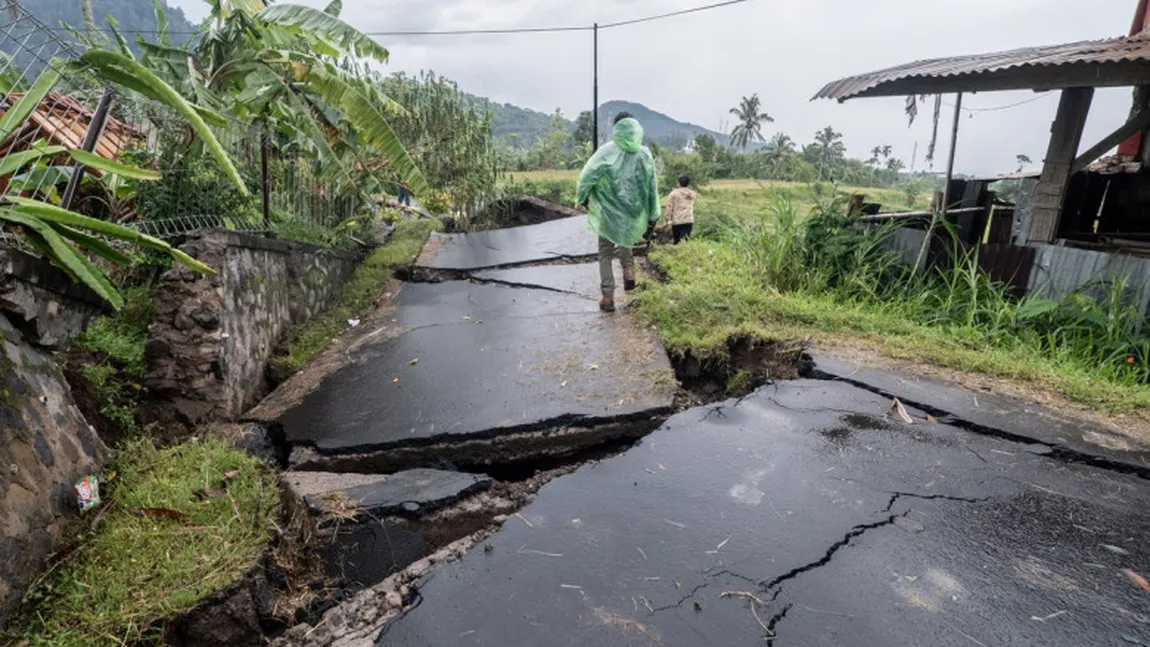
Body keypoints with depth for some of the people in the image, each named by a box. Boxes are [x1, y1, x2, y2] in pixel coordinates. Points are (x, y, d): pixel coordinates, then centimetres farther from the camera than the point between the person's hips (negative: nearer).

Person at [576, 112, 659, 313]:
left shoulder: (607, 151, -10)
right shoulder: (645, 154, -1)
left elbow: (587, 175, -14)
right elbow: (652, 187, 3)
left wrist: (581, 197, 4)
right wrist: (653, 215, 12)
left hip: (609, 212, -3)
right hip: (635, 213, 3)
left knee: (606, 254, 11)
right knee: (625, 239, 35)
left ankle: (608, 297, 6)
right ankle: (628, 268, 12)